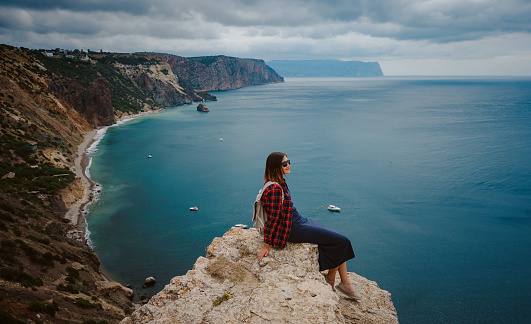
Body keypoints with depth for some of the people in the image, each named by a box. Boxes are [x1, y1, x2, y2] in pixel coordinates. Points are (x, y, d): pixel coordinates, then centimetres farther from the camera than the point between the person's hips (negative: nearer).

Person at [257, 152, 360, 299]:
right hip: (294, 230, -10)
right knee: (342, 241, -6)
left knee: (340, 240, 8)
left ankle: (346, 284, 14)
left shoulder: (280, 182, 5)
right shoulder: (275, 189, -26)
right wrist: (266, 246, -16)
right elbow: (273, 218, -22)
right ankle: (331, 278, 15)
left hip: (300, 221, 10)